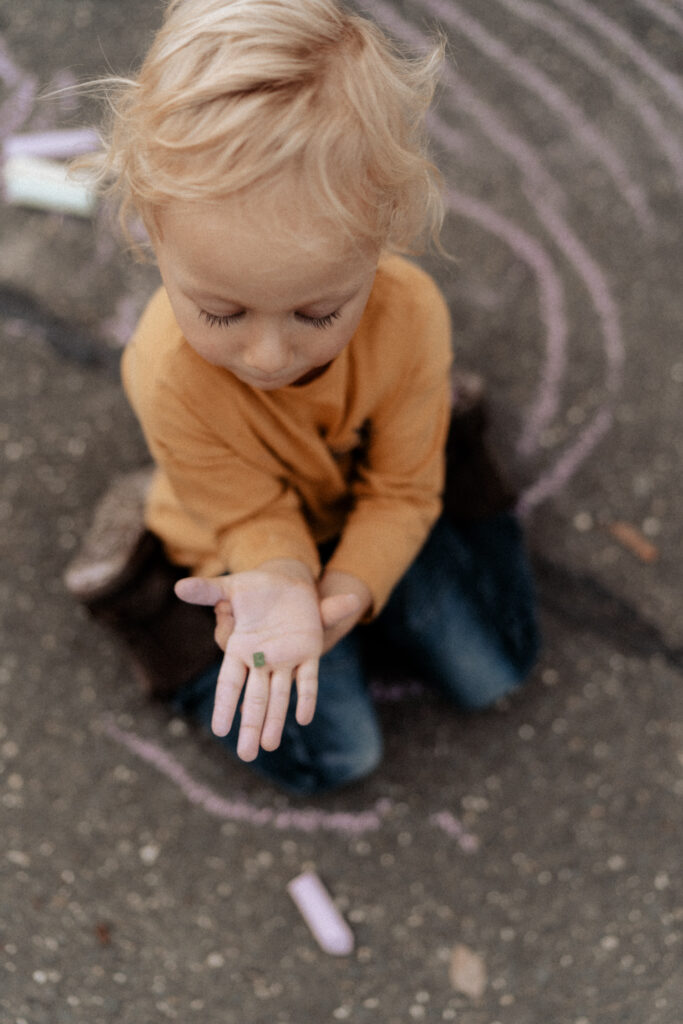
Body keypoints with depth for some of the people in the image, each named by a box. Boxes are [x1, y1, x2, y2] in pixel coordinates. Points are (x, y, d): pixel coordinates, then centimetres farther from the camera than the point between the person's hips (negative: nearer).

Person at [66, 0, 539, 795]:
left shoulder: (410, 312, -34)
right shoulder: (169, 374, -39)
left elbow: (402, 492, -19)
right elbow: (252, 516, -23)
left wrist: (346, 596, -36)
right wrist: (281, 584, -45)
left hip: (369, 514, 2)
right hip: (255, 545, -2)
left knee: (491, 674, 12)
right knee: (335, 757, 2)